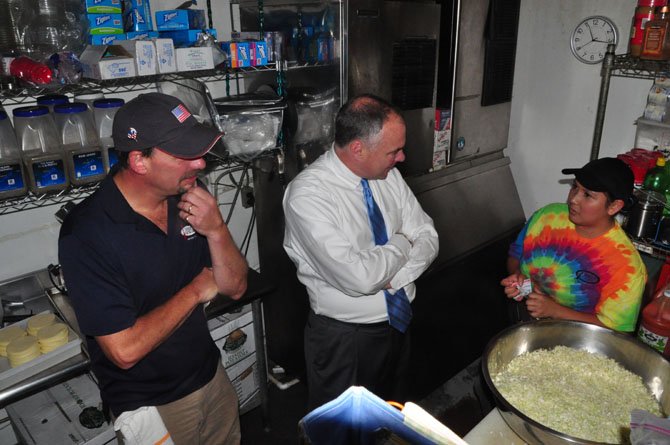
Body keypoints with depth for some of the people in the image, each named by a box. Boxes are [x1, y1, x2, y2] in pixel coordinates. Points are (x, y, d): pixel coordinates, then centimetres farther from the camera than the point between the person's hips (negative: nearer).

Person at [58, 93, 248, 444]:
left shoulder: (188, 198, -9)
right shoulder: (86, 233, -26)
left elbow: (235, 287, -5)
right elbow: (125, 351, -28)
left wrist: (216, 229, -23)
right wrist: (197, 289, -18)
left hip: (212, 378, 6)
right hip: (149, 407, -5)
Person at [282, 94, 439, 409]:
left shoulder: (388, 175, -5)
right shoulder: (307, 194, -27)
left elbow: (428, 238, -3)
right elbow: (359, 277, -34)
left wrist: (390, 279, -19)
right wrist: (402, 243, -16)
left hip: (398, 321, 6)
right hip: (344, 338, -6)